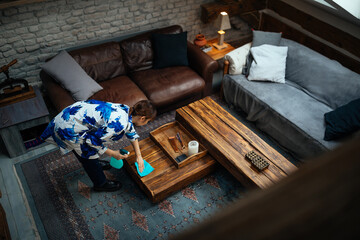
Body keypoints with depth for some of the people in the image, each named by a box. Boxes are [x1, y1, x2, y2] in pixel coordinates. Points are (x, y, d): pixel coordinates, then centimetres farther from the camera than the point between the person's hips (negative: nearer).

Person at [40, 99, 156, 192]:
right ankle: (101, 184, 35)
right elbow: (93, 141, -20)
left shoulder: (127, 111, -1)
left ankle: (96, 166, 57)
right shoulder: (119, 124, -28)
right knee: (90, 156, 13)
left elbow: (131, 133, 17)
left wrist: (138, 156, 20)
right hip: (68, 129, -8)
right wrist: (113, 153, -6)